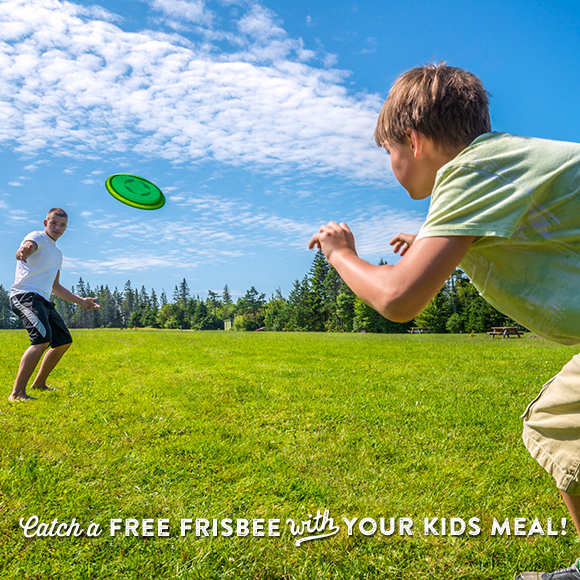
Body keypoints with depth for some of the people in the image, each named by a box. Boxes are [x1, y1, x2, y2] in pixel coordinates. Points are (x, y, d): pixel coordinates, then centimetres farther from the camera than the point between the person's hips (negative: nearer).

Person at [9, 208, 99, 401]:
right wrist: (22, 252, -55)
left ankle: (39, 383, 30)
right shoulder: (37, 238, -3)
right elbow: (28, 247, -30)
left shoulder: (57, 253, 23)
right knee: (43, 339, -28)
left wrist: (81, 301, 31)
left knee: (64, 341, 16)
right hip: (26, 296, -9)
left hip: (44, 301, 9)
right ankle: (17, 393, -27)